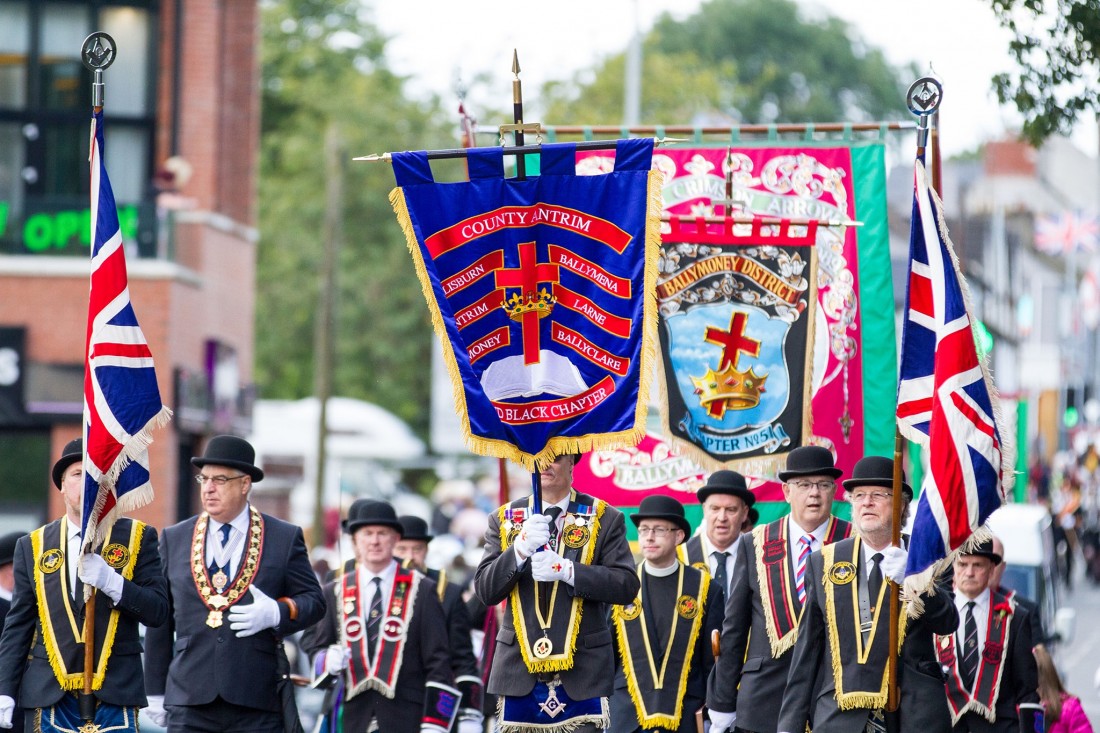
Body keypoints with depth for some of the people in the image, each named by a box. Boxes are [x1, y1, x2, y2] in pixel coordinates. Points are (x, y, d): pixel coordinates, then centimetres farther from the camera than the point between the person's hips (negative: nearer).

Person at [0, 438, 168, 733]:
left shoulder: (138, 537, 7)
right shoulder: (33, 546, 10)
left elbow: (158, 612, -1)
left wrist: (110, 581, -17)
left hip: (116, 696, -1)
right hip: (50, 698, 1)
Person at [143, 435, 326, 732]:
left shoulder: (285, 538, 7)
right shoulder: (174, 539, 13)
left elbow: (314, 601, 8)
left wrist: (276, 613, -13)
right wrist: (155, 691, 12)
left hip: (257, 707, -2)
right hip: (189, 703, 2)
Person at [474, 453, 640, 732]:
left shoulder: (605, 518, 3)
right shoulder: (504, 520, 10)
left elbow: (627, 585, -7)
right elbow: (485, 590, 1)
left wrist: (565, 569, -20)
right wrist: (520, 549, -17)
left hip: (582, 672, -2)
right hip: (520, 669, 2)